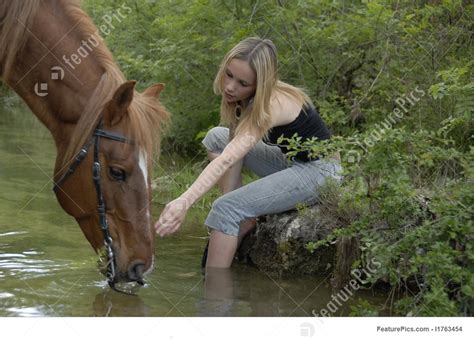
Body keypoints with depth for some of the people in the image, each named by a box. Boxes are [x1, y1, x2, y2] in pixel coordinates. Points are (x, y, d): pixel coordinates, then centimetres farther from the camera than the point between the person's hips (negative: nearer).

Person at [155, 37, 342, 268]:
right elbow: (235, 152, -6)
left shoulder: (270, 105, -30)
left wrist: (184, 202, -53)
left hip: (319, 171, -9)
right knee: (216, 138, 2)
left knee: (227, 209, -22)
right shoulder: (246, 99, -5)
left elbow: (227, 161, -43)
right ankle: (244, 221, 3)